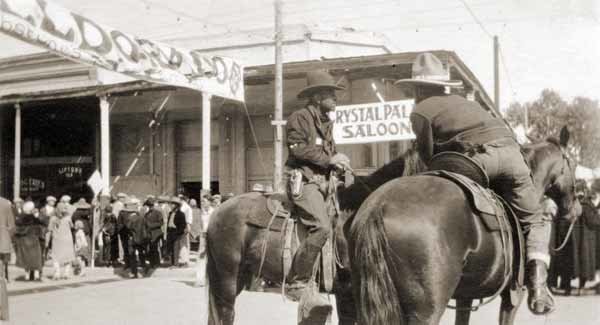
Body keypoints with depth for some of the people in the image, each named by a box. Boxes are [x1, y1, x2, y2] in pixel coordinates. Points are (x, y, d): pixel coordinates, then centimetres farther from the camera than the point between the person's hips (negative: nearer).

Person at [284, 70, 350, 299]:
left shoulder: (327, 123, 23)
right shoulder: (300, 117, -3)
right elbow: (298, 148, -15)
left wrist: (338, 161, 6)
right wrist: (328, 159, -15)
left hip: (323, 180, 10)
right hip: (304, 179, -9)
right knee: (322, 227, -25)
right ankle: (297, 281, -19)